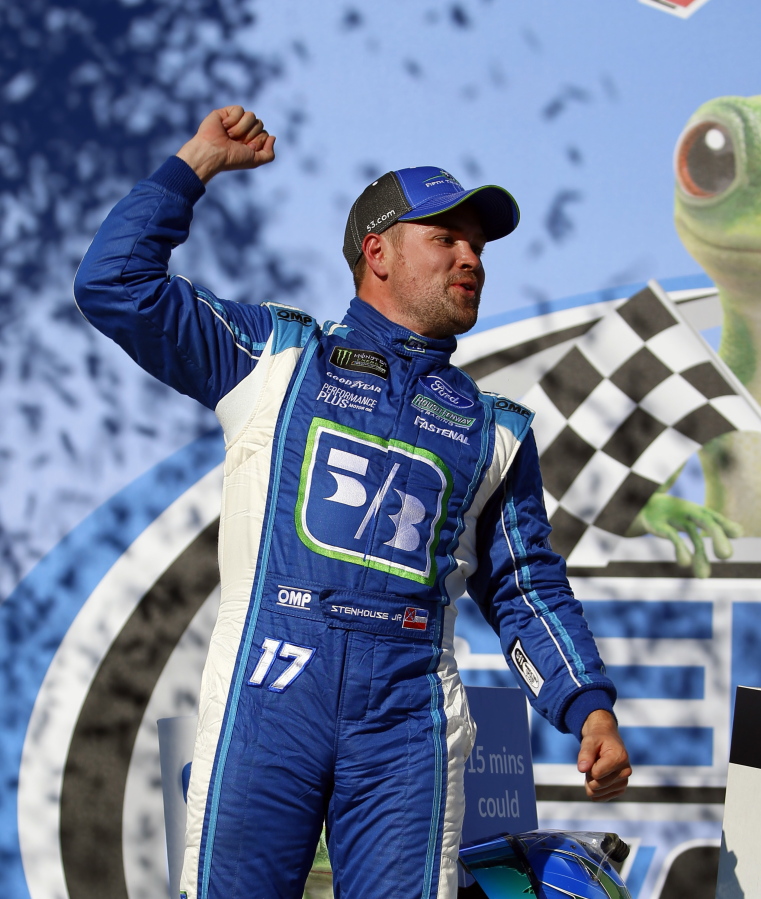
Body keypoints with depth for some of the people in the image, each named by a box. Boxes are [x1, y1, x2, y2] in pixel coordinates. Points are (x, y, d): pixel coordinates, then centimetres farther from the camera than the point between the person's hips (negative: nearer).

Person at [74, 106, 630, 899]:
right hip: (267, 692, -2)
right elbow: (116, 286, 9)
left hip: (409, 715, 2)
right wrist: (196, 163, 12)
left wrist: (589, 706, 7)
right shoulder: (275, 356, 16)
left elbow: (526, 588, 22)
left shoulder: (494, 431, 24)